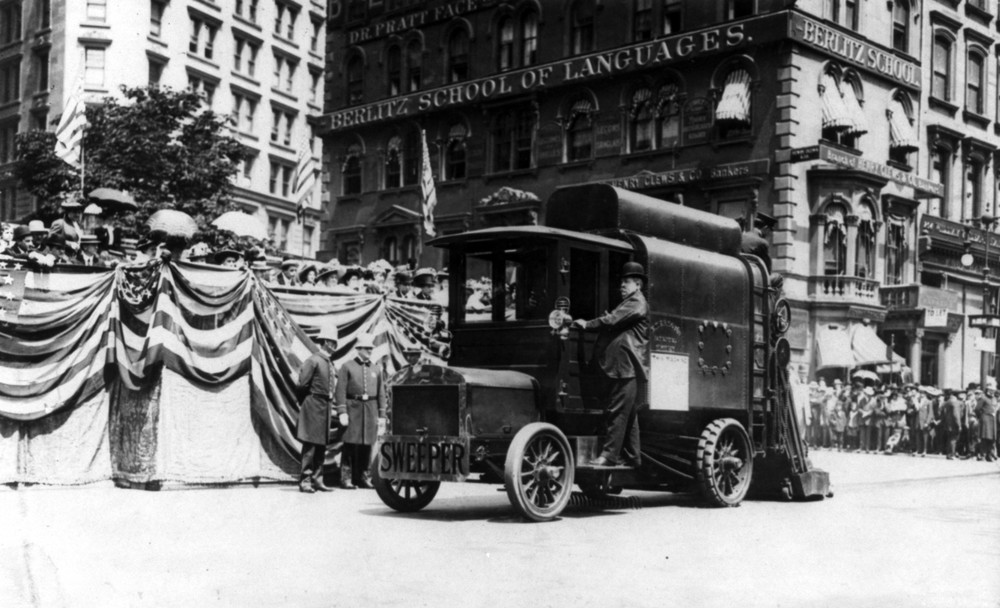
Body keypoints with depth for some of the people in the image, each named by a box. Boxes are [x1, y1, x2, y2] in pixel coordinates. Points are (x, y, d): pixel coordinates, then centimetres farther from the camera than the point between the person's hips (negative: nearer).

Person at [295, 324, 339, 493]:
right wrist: (305, 403, -1)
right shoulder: (313, 360, -11)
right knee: (310, 444, -7)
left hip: (326, 407, 8)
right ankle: (305, 481, -5)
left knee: (322, 445, 9)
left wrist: (331, 402, 8)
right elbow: (301, 385, -12)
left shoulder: (331, 363, 13)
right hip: (313, 406, -8)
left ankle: (317, 479, 15)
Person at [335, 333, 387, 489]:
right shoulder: (347, 367, 2)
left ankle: (364, 477, 12)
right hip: (353, 407, -4)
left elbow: (381, 393, 13)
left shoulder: (376, 369, 14)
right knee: (350, 445, -5)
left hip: (371, 408, 4)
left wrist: (382, 415, 8)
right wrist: (342, 412, -13)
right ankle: (346, 479, -1)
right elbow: (341, 390, -4)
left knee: (367, 445, 4)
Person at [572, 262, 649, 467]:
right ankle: (632, 456, 18)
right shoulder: (627, 304, 25)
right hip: (619, 367, 10)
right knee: (628, 414, 13)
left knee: (618, 412, -10)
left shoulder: (637, 302, -7)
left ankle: (609, 455, -11)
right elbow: (611, 323, 19)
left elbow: (611, 320, -15)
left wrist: (587, 324, -6)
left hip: (626, 366, -10)